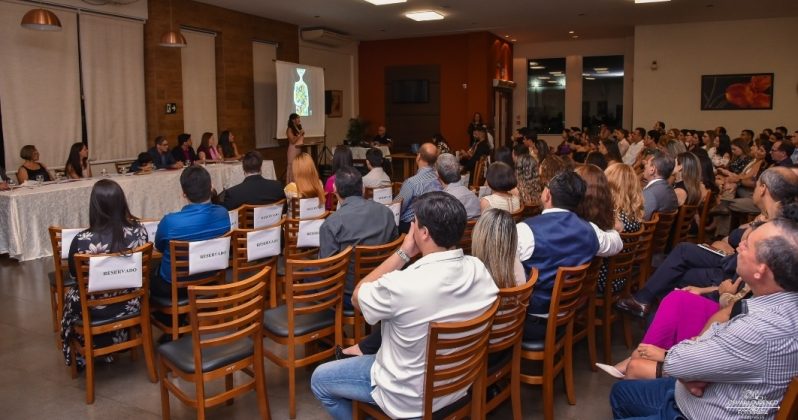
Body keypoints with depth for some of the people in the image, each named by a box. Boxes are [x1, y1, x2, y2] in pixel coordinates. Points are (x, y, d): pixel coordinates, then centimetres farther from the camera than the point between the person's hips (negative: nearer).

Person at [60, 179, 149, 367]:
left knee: (71, 297, 32)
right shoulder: (139, 231, -18)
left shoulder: (82, 240, -25)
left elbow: (74, 273, -4)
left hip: (97, 309, -2)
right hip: (131, 304, 2)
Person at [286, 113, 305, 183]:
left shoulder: (299, 128, 14)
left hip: (300, 150, 7)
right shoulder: (289, 129, -6)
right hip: (293, 150, -7)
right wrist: (300, 134, -13)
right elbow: (292, 141, -15)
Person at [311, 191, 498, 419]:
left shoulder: (403, 285, -35)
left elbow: (358, 296, -12)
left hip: (410, 397, -6)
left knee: (320, 379, 16)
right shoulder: (480, 269, -16)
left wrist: (403, 253, -13)